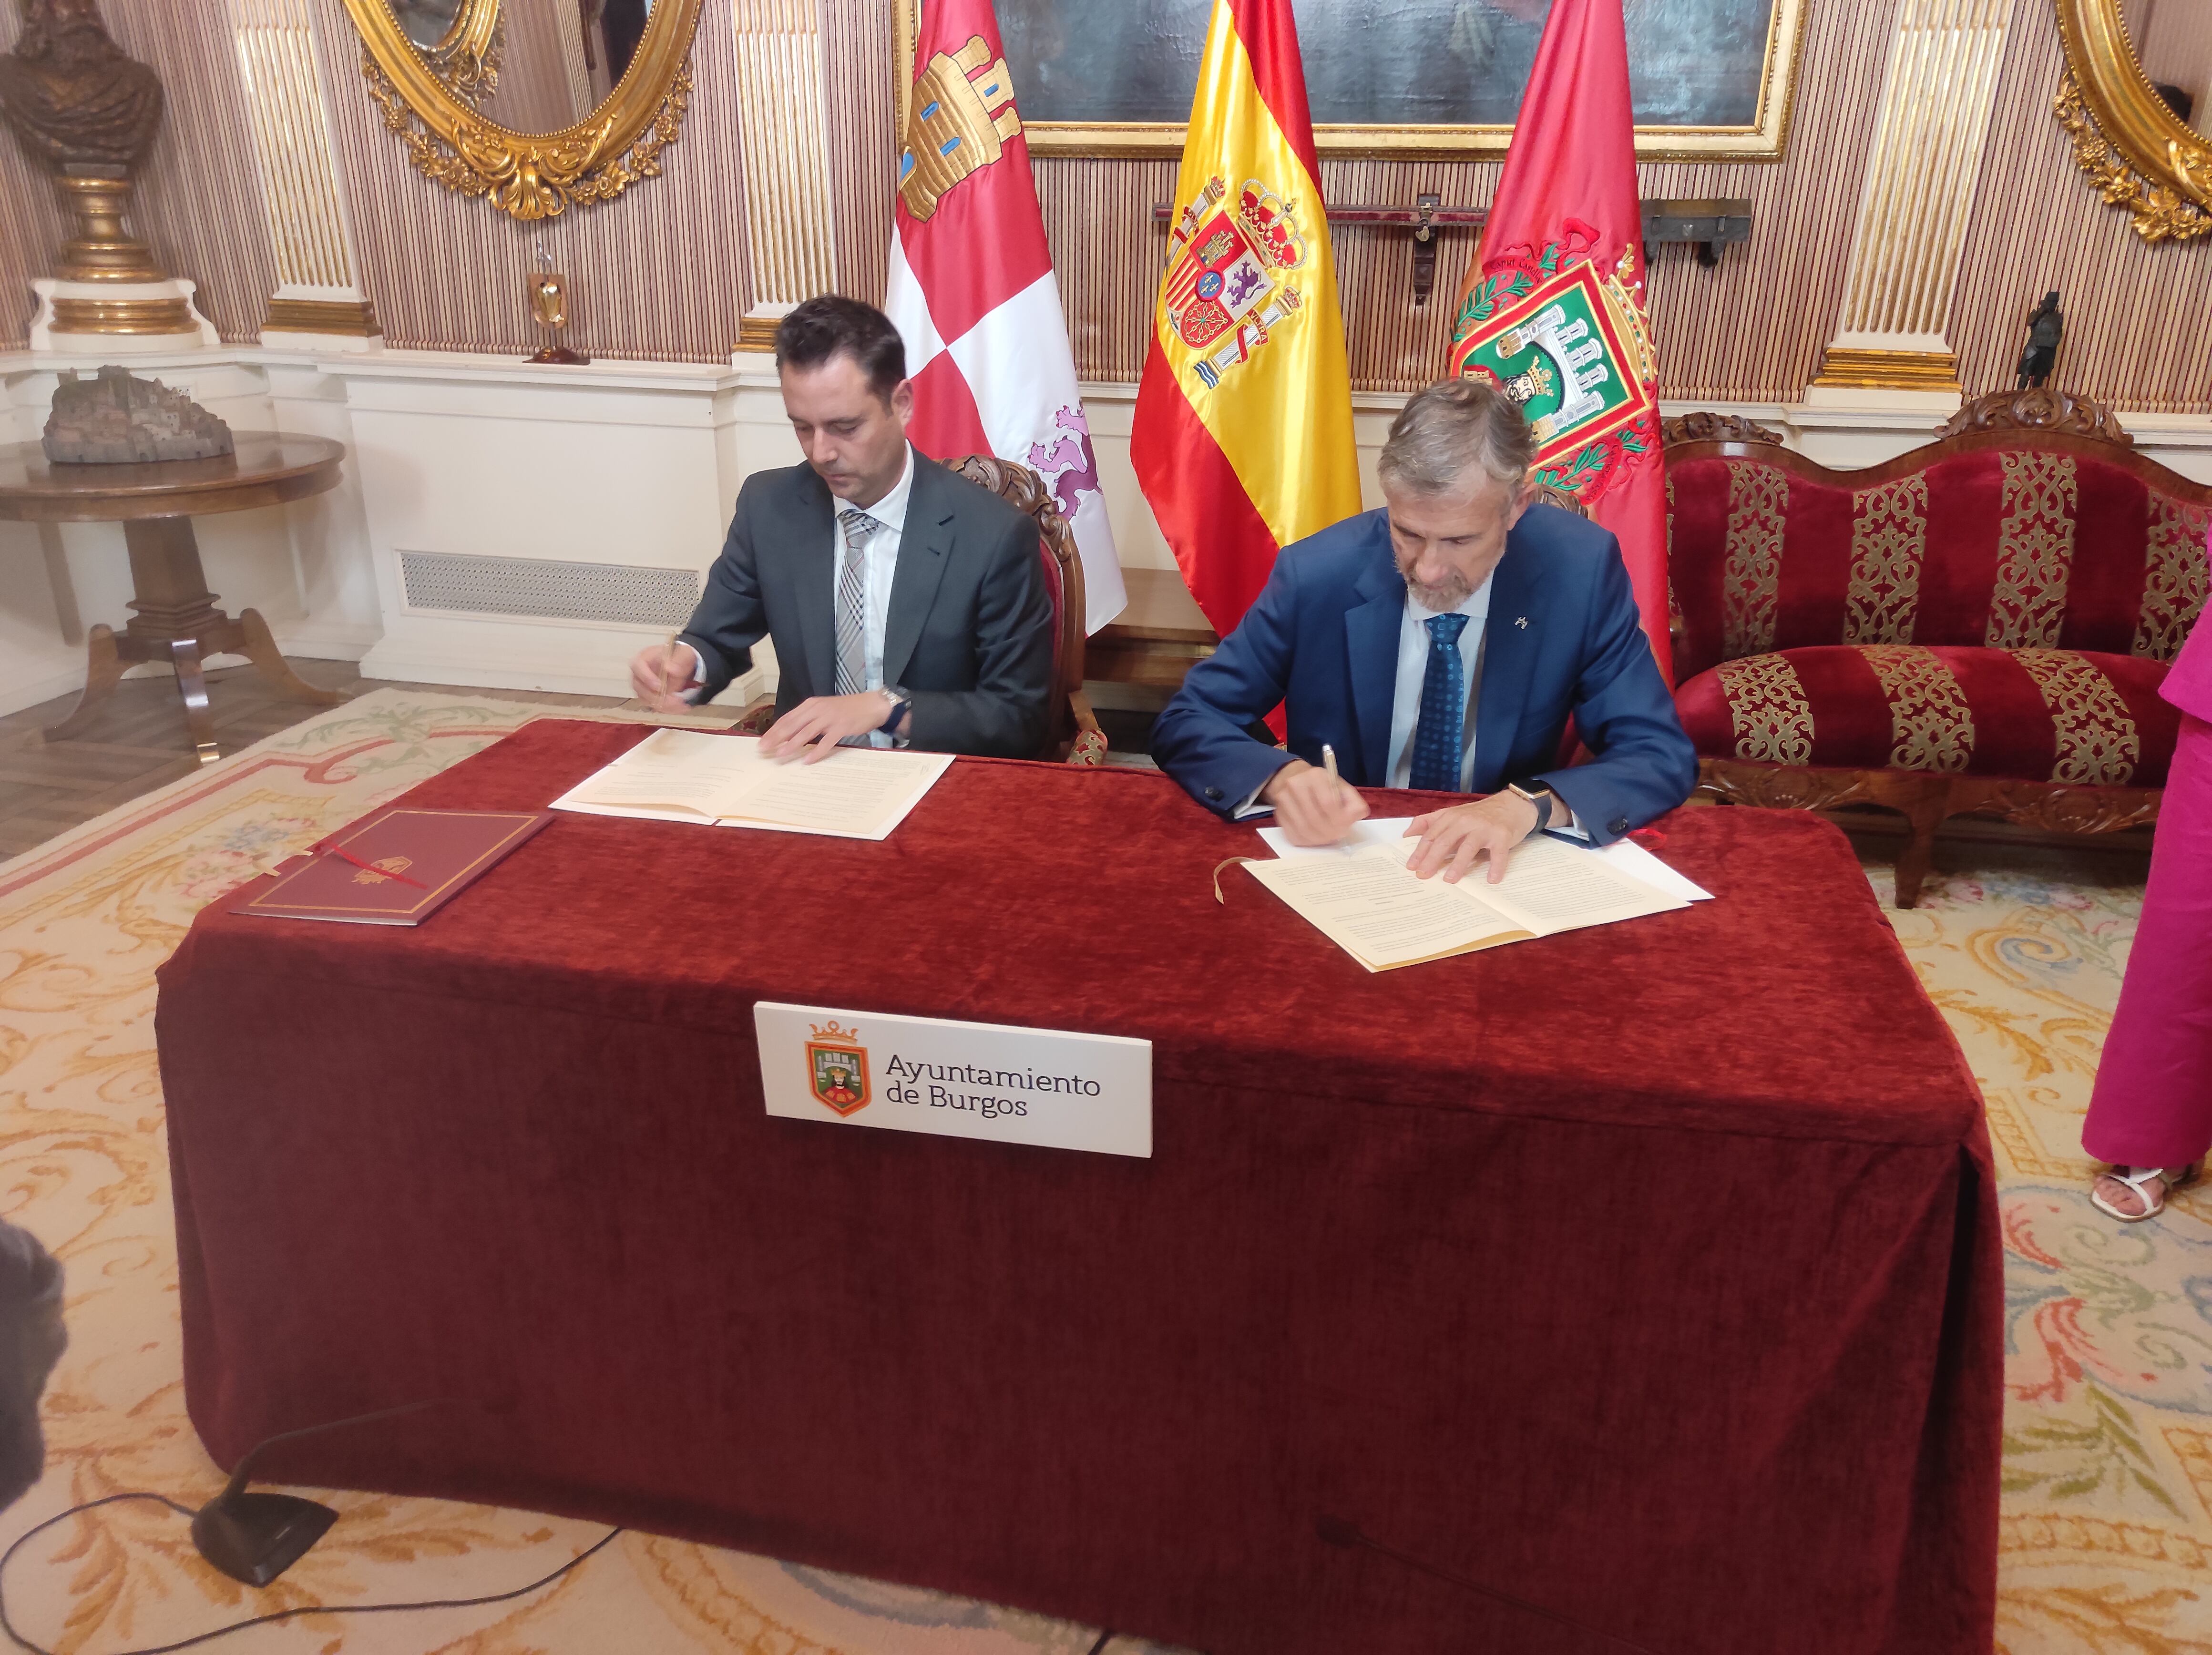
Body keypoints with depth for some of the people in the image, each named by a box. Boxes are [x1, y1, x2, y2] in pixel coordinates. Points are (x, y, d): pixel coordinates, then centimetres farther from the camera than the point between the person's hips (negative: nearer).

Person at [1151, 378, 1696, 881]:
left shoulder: (1581, 571, -11)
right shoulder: (1315, 575, -13)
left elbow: (1665, 757, -9)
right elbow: (1185, 724, -7)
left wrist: (1530, 805, -28)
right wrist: (1279, 777, -28)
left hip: (1497, 871, 0)